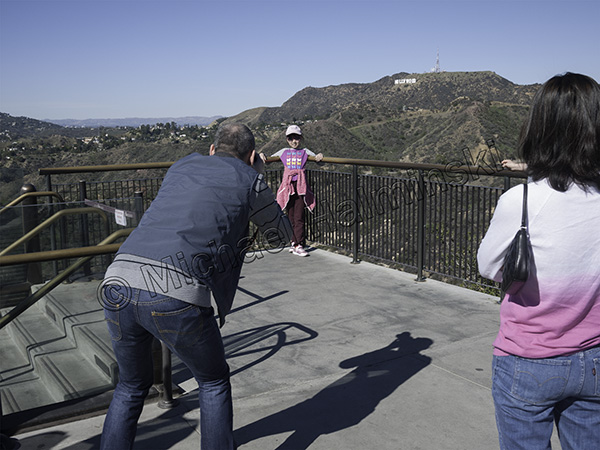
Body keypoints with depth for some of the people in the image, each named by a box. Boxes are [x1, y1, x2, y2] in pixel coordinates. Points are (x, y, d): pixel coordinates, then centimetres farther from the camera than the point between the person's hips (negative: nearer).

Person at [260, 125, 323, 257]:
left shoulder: (305, 152, 13)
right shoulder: (284, 152, 17)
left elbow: (318, 159, 10)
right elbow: (269, 160, 22)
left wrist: (320, 156, -11)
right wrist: (262, 156, 2)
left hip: (301, 186, -2)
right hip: (288, 186, 2)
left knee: (299, 217, -6)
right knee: (291, 217, 5)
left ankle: (298, 246, -7)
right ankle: (295, 243, 15)